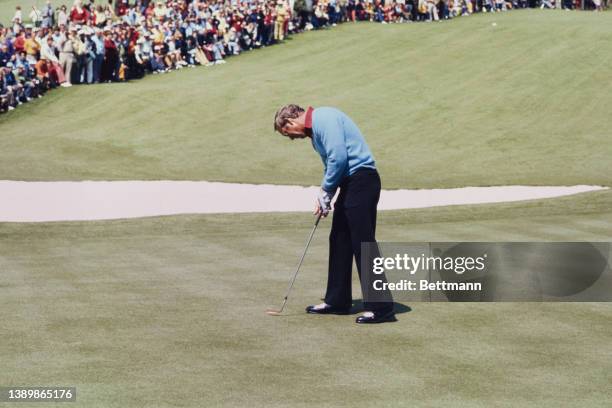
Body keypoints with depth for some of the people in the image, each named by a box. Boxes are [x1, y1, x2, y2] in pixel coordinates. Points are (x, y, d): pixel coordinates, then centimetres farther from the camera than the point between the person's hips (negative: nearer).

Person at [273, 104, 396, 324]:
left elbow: (338, 157, -20)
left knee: (363, 244, -10)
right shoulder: (314, 128, 20)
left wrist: (325, 192, -8)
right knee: (340, 241, 14)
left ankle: (381, 307, -9)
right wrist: (324, 196, 13)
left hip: (361, 180, -11)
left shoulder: (323, 119, -12)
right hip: (350, 183, 11)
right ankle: (337, 301, 21)